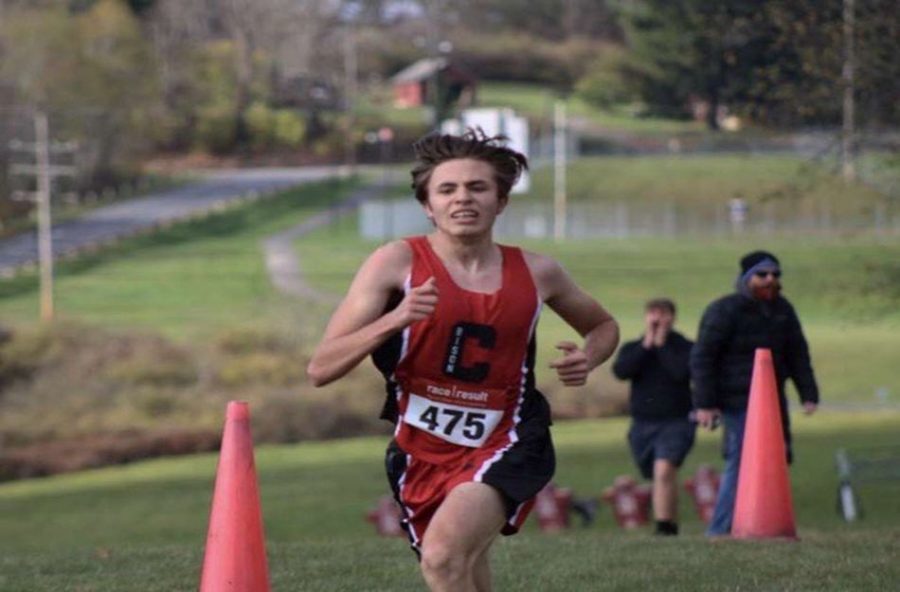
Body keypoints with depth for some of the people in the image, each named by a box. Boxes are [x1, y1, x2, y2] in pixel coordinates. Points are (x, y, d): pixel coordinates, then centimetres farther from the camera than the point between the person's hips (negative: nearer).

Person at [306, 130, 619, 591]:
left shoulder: (535, 274, 1)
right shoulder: (398, 263, -7)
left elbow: (603, 325, 23)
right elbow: (320, 369, -13)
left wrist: (587, 357, -1)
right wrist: (394, 319, -28)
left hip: (504, 448, -2)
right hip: (421, 453, 2)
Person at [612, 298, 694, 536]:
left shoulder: (684, 348, 0)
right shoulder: (632, 349, 9)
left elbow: (681, 372, -20)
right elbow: (621, 371, -10)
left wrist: (661, 344, -11)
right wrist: (647, 345, -11)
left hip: (676, 421, -5)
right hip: (643, 424, 5)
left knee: (664, 470, -26)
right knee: (660, 478, 16)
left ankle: (664, 527, -30)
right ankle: (671, 526, 34)